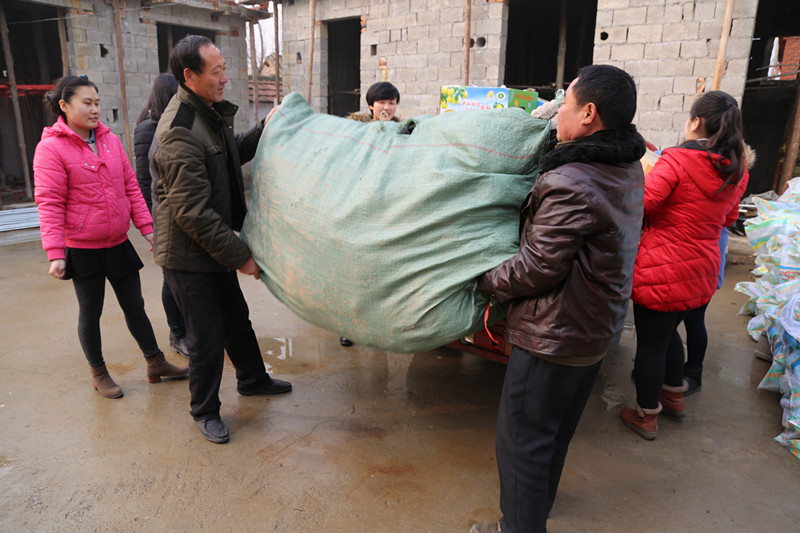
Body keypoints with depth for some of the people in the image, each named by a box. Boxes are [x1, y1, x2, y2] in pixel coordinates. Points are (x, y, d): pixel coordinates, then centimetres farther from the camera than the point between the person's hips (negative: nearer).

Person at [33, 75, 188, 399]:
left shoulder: (110, 140, 6)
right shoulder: (50, 148, -10)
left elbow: (130, 186, 9)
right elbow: (49, 204, -13)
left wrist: (146, 226, 4)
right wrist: (55, 253, -17)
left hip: (118, 243, 5)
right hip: (82, 248, -5)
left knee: (135, 305, 12)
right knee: (90, 312, 10)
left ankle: (156, 364, 25)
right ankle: (99, 375, 27)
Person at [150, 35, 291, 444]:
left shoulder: (210, 112, 5)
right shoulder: (178, 134, -26)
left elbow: (234, 153, 22)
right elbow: (194, 214, -27)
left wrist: (266, 128, 7)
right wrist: (239, 257, -21)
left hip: (214, 245, 9)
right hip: (187, 255, -9)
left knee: (237, 317, 22)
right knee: (208, 336, 4)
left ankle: (252, 379, 43)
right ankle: (204, 411, 26)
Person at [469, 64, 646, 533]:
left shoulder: (569, 183, -27)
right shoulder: (629, 168, 2)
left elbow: (539, 267, -25)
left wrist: (488, 282, -9)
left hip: (553, 335, -10)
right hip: (599, 326, 10)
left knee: (521, 437, 8)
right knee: (557, 427, 27)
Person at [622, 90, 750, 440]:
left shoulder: (677, 160, -18)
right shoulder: (736, 171, 5)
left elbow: (642, 203, -23)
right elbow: (729, 218, 18)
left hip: (663, 271, -7)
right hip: (701, 270, 7)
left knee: (650, 342, 8)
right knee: (668, 332, 27)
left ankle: (647, 415, 23)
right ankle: (674, 396, 44)